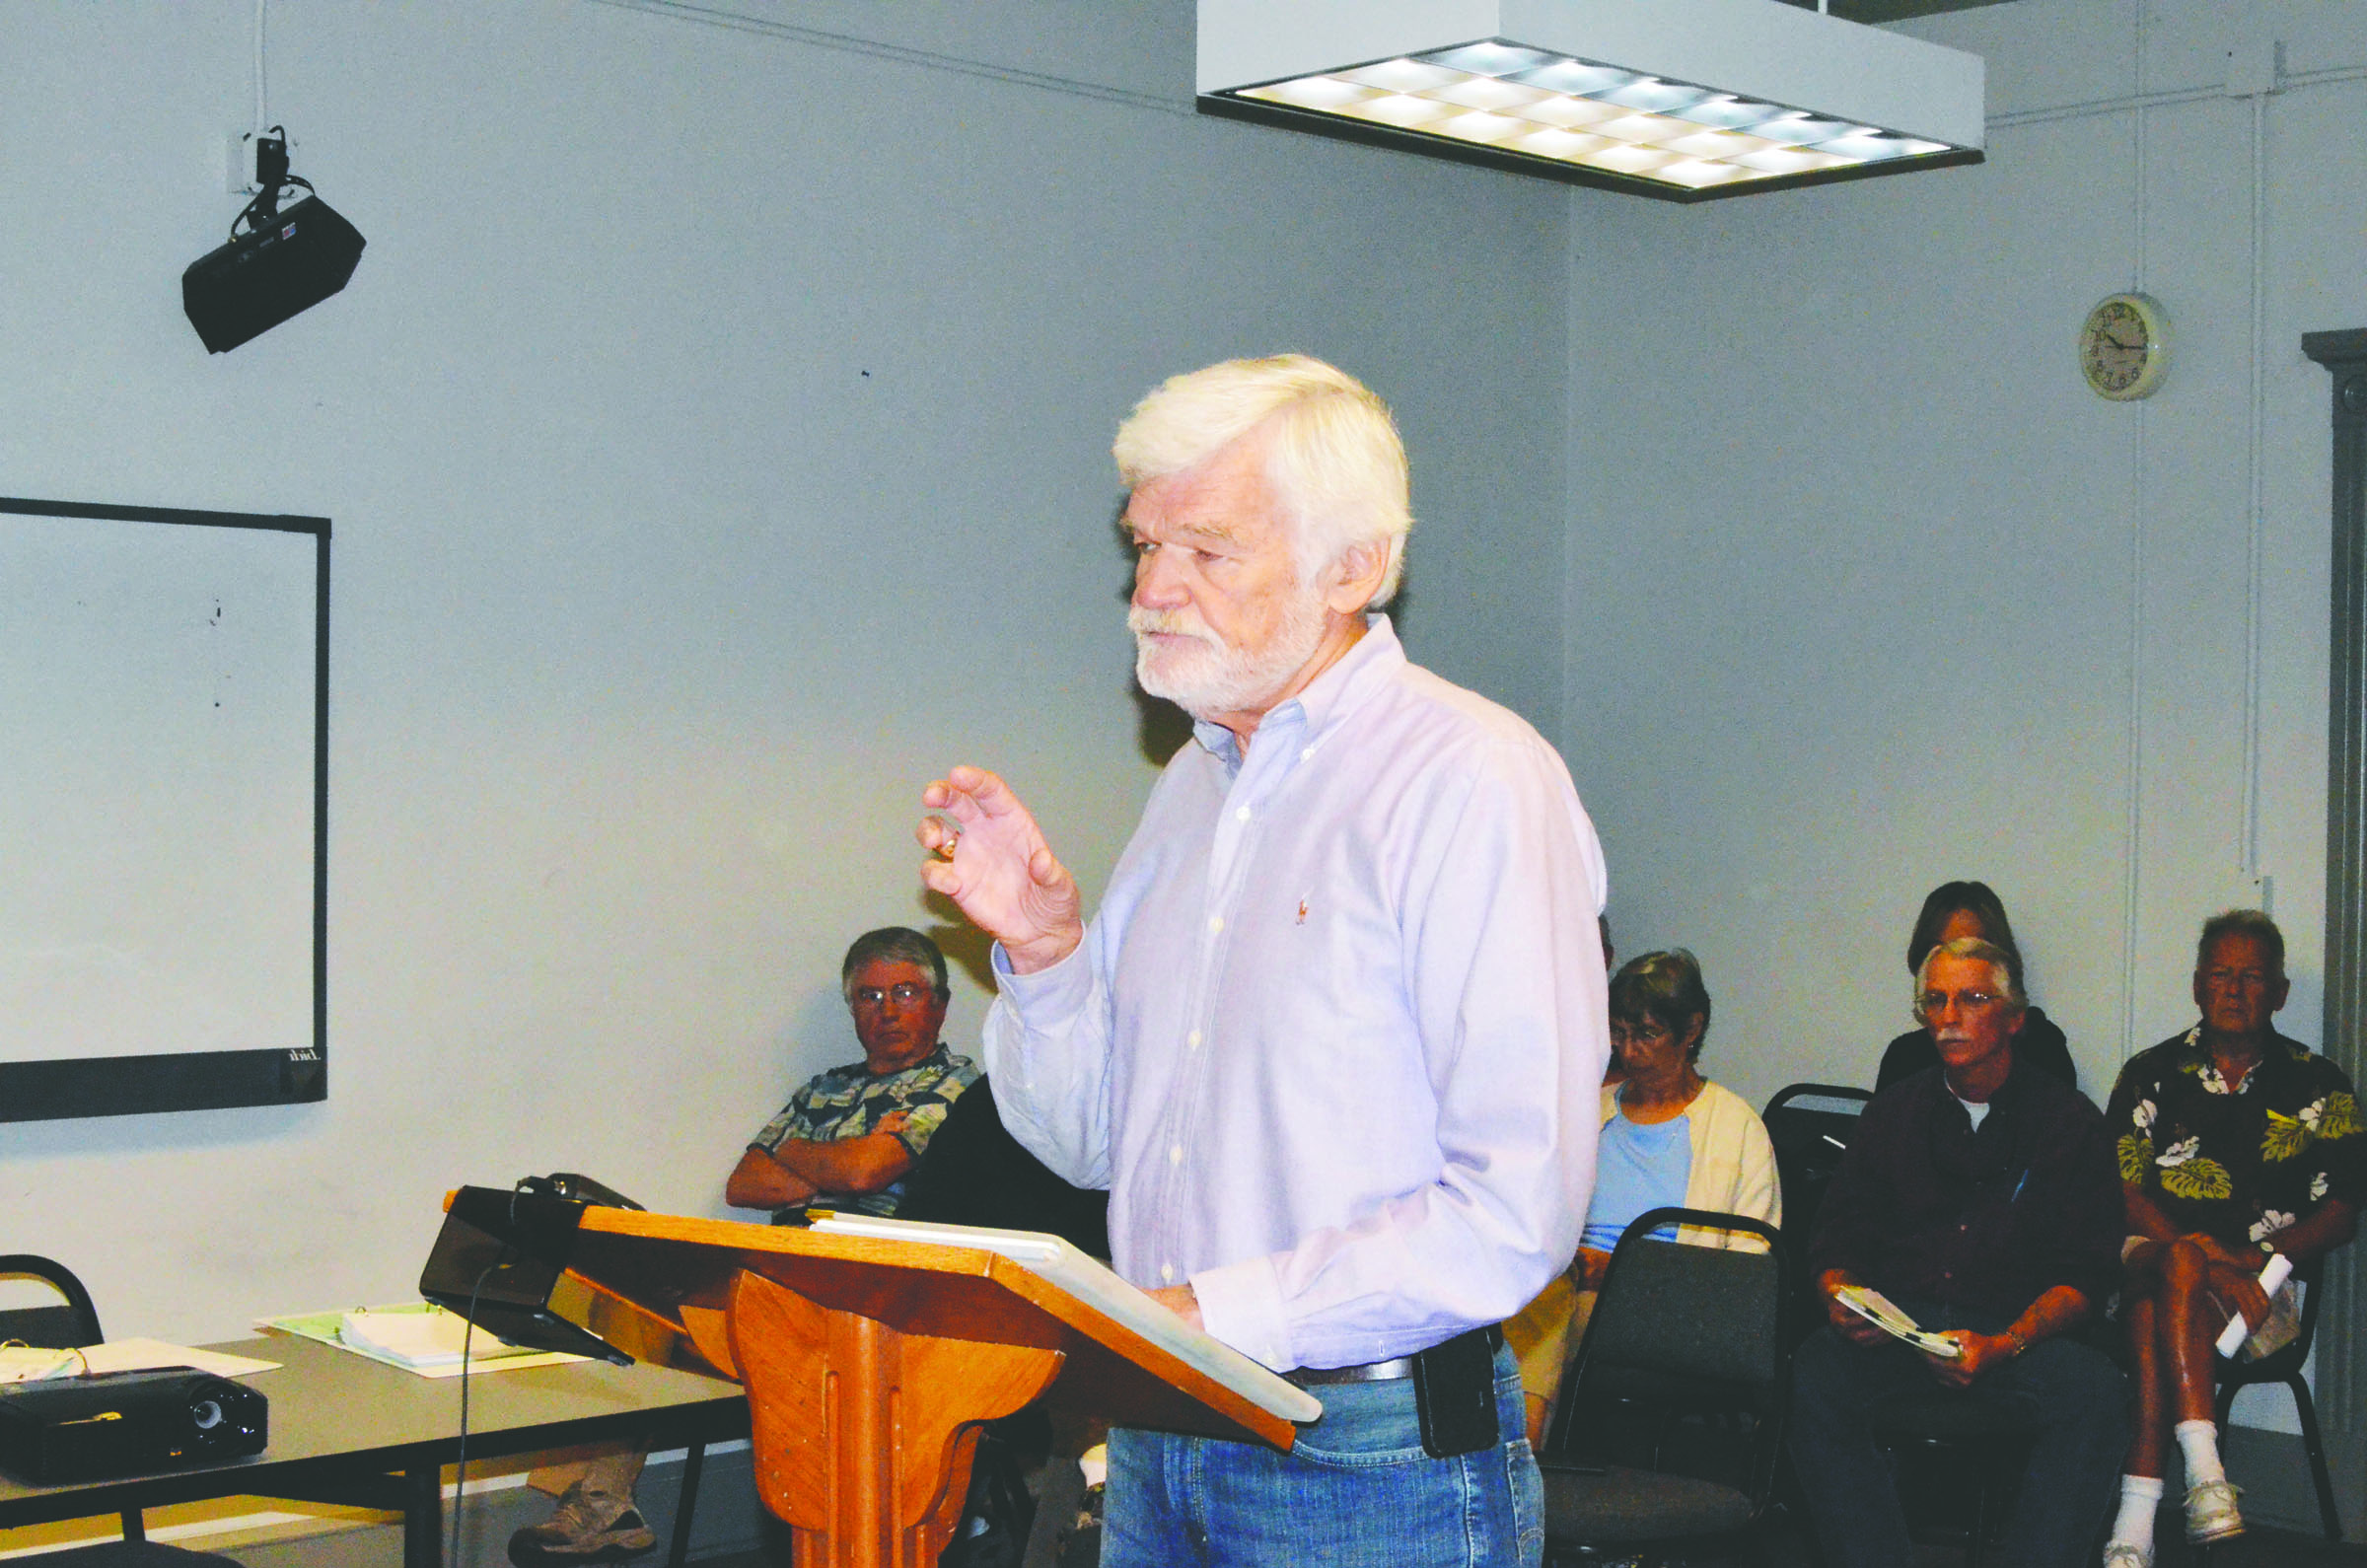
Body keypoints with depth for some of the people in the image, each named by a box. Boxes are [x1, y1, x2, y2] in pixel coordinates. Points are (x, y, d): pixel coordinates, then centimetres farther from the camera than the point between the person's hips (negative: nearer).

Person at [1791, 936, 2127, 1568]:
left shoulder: (2069, 1120, 7)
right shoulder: (1893, 1113, 17)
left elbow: (2086, 1272, 0)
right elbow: (1839, 1238, 16)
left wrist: (2004, 1346, -18)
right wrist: (1840, 1297, -9)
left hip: (2021, 1330, -1)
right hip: (1898, 1320, 2)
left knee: (2094, 1391, -33)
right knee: (1816, 1372, -30)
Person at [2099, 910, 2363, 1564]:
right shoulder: (2152, 1074, 15)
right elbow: (2120, 1188, 5)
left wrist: (2258, 1254, -13)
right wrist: (2187, 1247, -15)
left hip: (2262, 1285, -1)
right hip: (2148, 1256, 1)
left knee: (2159, 1301, -36)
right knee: (2170, 1267, -38)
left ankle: (2139, 1507, -49)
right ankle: (2202, 1473, -50)